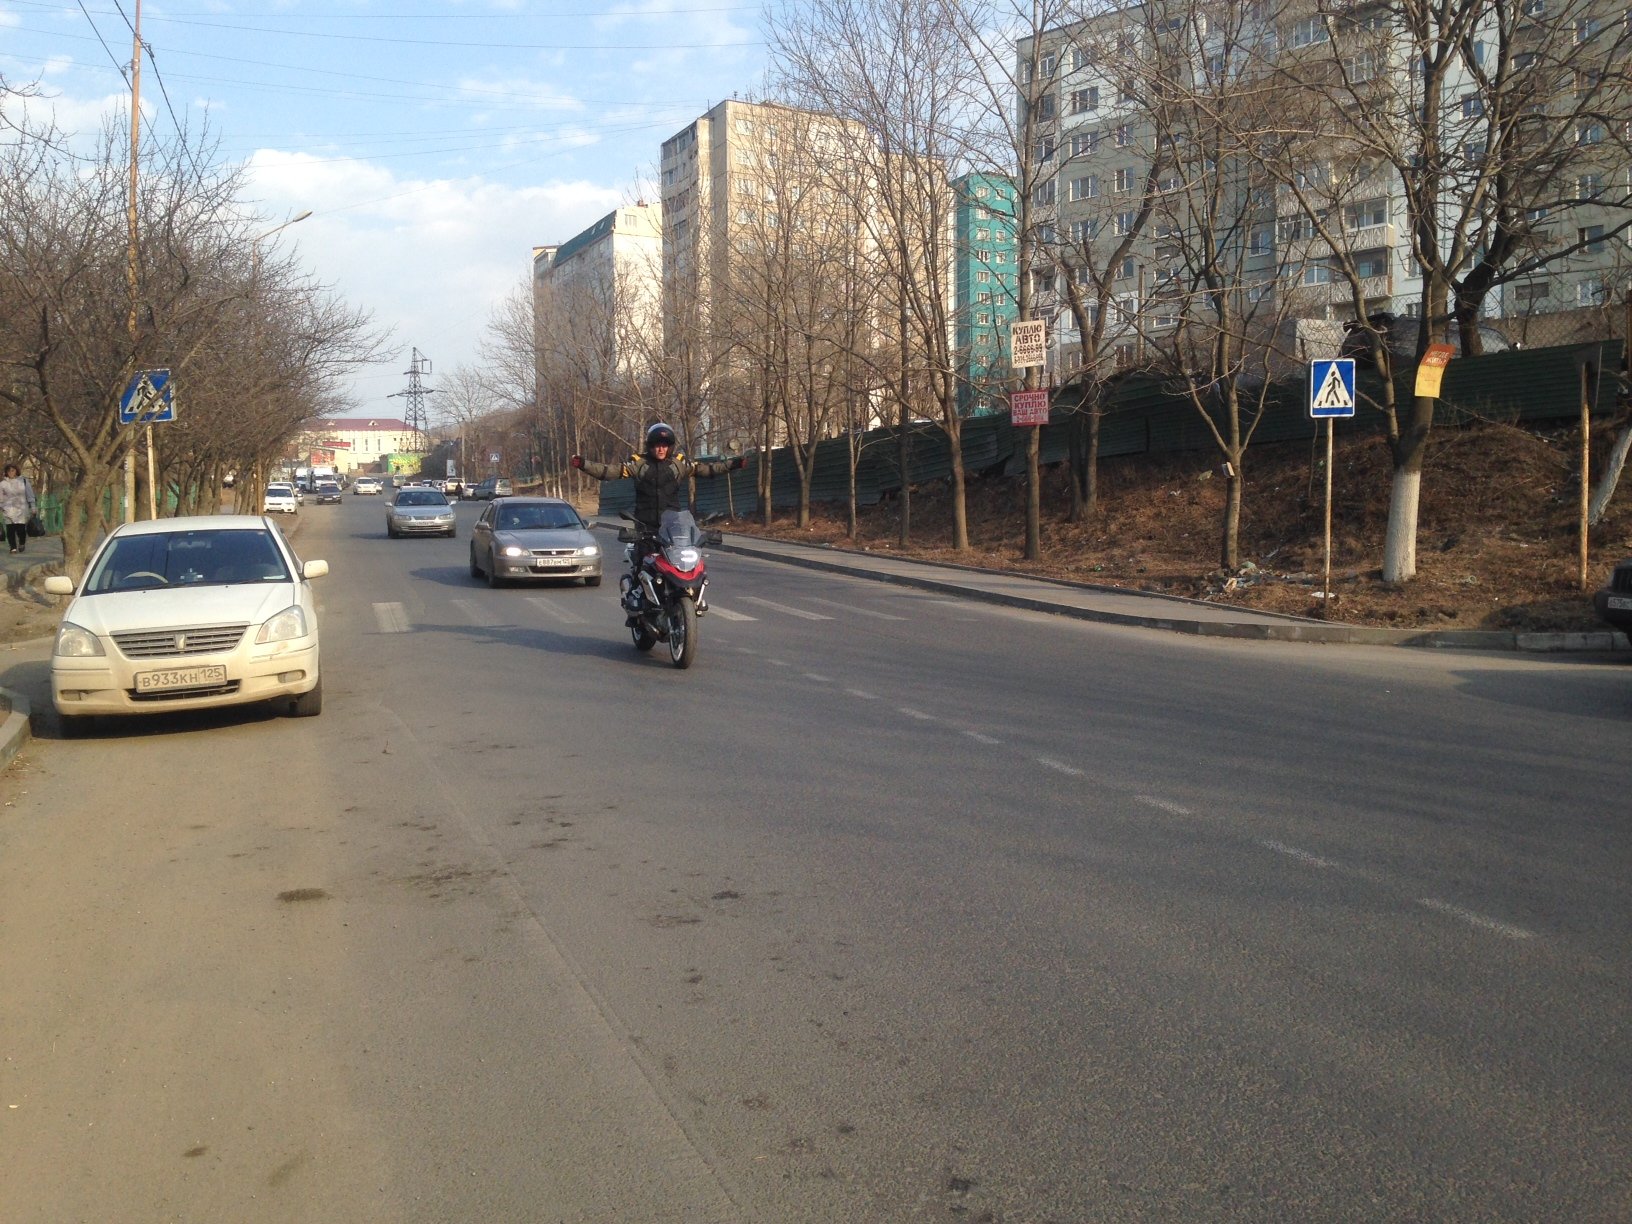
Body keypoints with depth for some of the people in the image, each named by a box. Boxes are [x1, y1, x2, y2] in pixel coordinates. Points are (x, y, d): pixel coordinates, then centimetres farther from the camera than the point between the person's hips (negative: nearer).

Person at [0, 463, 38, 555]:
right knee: (10, 529, -4)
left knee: (21, 529, -7)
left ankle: (22, 543, 21)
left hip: (21, 509, -1)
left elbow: (30, 495, 7)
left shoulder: (24, 481, 5)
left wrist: (32, 507, 4)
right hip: (8, 509, 1)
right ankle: (13, 547, 7)